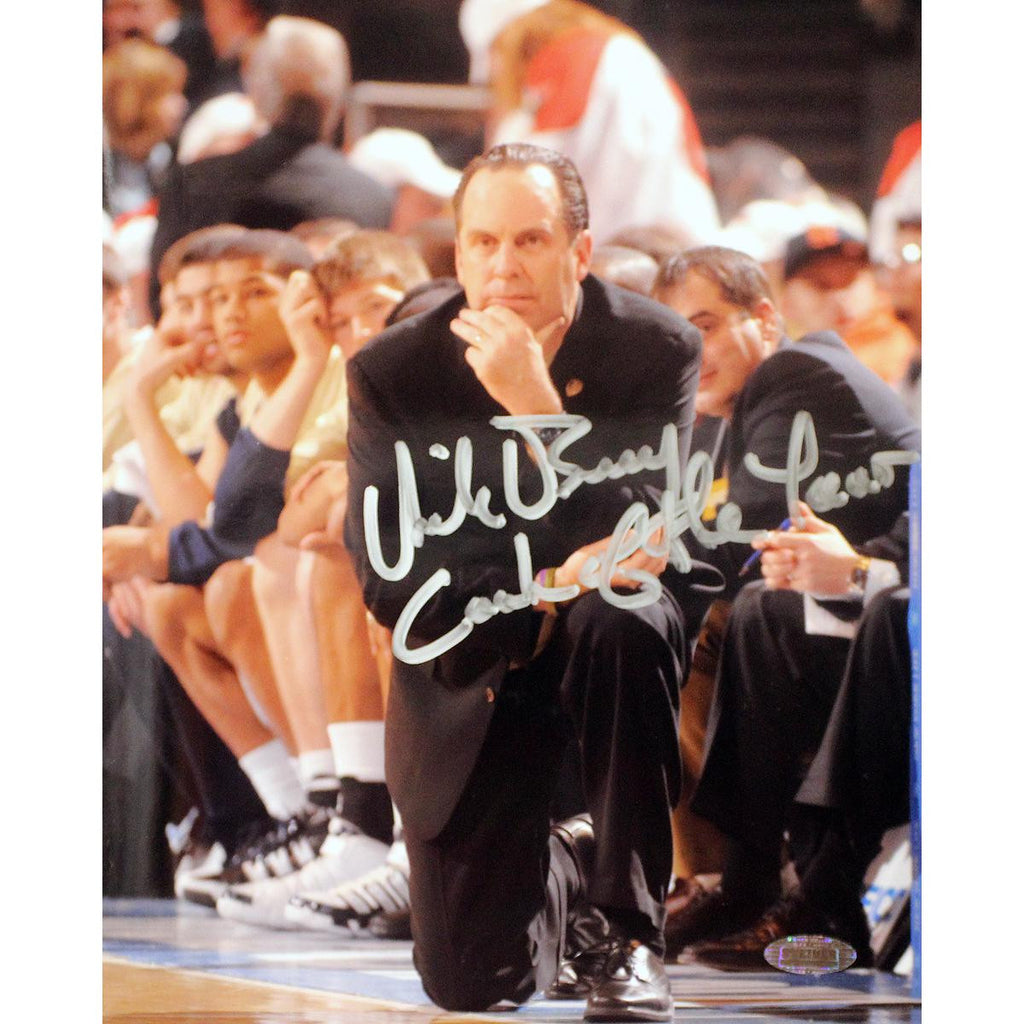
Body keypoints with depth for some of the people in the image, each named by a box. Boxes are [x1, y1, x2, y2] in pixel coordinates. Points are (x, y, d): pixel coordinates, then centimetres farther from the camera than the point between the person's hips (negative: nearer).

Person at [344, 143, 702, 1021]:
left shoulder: (657, 350, -13)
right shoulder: (392, 371, -10)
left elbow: (637, 542, -24)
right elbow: (385, 575, -15)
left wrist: (537, 406, -36)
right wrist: (543, 592, -29)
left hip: (597, 640, -1)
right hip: (470, 677, 1)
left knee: (626, 620, -39)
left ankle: (625, 930, -21)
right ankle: (561, 871, 35)